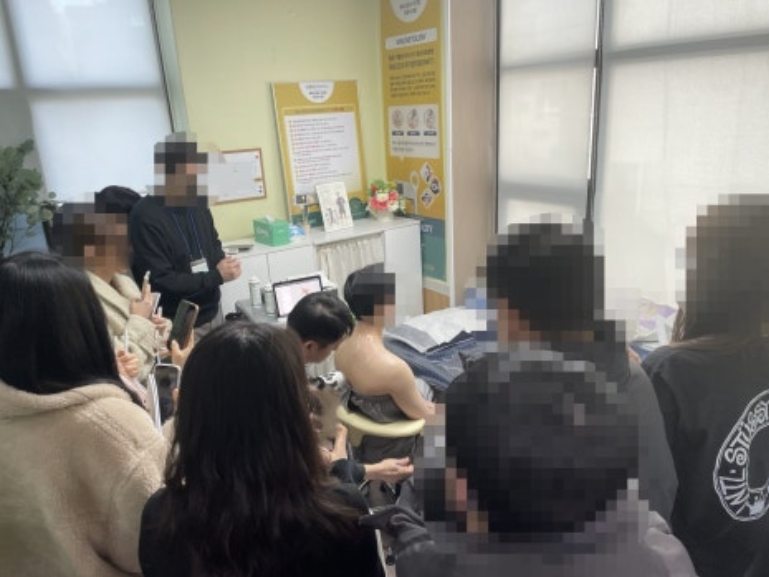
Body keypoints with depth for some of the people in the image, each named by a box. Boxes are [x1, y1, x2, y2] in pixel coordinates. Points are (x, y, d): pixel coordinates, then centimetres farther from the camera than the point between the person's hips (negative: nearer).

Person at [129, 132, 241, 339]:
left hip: (212, 313, 7)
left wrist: (222, 262, -6)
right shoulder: (146, 217, -18)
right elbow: (160, 282, -20)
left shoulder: (197, 203, 4)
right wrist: (217, 276, -19)